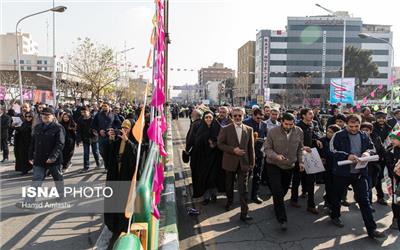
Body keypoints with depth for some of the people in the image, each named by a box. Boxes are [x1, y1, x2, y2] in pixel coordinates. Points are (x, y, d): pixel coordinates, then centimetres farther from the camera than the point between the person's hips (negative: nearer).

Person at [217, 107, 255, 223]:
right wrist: (233, 150, -18)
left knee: (243, 189, -2)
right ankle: (229, 201, 44)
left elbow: (251, 147, 5)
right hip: (230, 162, 0)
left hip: (243, 163, 0)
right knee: (229, 185, 18)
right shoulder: (226, 129, -4)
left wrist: (252, 162, 5)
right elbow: (220, 144, -6)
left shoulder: (249, 130, 2)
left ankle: (244, 213, 2)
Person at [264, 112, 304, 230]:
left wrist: (300, 161, 1)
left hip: (289, 166, 4)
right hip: (274, 165, -4)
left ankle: (277, 206, 43)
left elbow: (300, 149, 9)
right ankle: (282, 219, -3)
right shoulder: (273, 132, -16)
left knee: (284, 190, 17)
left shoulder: (299, 132, -5)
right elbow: (267, 148, -11)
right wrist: (276, 156, -27)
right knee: (277, 192, -9)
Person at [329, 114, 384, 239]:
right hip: (342, 172, -2)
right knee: (337, 196, 16)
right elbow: (333, 150, -14)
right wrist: (347, 156, -26)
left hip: (360, 172, 3)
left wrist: (368, 152, -10)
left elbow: (372, 148, 14)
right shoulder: (339, 135, -8)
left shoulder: (364, 136, 5)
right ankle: (335, 216, 41)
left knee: (364, 200, 2)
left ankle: (371, 229, 6)